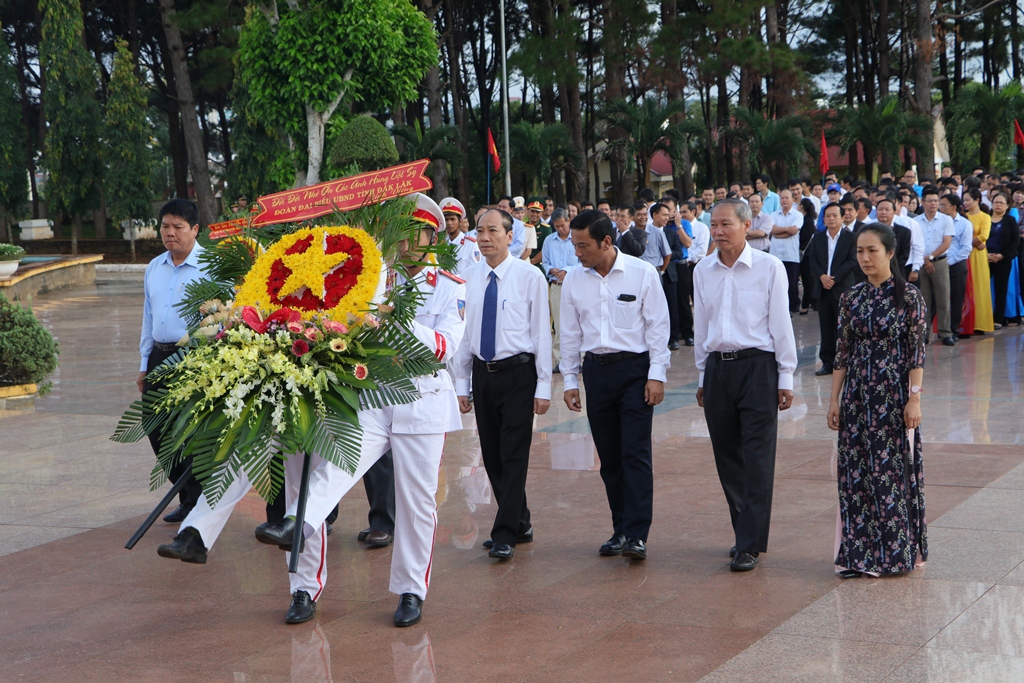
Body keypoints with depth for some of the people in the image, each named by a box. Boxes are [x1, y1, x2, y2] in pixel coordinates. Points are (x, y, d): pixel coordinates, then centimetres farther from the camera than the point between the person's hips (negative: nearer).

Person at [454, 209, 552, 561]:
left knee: (513, 455, -7)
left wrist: (543, 386, -9)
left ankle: (505, 535, -3)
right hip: (482, 373, 5)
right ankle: (520, 524, 25)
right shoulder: (470, 278, 7)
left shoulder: (529, 276, -6)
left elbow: (542, 333, -6)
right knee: (491, 456, 10)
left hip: (518, 373, -5)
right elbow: (464, 332, 11)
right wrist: (462, 383, 9)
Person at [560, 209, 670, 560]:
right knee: (609, 458, 7)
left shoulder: (642, 273, -4)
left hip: (635, 367, -4)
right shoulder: (574, 279, 5)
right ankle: (620, 530, 16)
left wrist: (656, 375, -7)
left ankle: (636, 535, -9)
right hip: (596, 370, 4)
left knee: (635, 454, -9)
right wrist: (569, 380, 11)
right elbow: (570, 332, 12)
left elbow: (658, 326, -3)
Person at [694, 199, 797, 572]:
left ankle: (749, 545, -4)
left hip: (757, 364, -4)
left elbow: (781, 324, -1)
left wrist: (785, 377, -3)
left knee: (757, 460, -6)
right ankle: (744, 531, 22)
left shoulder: (769, 267, -3)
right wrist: (702, 376, 16)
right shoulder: (703, 271, 9)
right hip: (717, 367, 5)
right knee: (727, 458, 8)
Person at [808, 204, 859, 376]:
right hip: (823, 289, 4)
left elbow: (852, 261, -7)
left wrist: (834, 278, -13)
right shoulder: (818, 238, 13)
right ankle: (827, 362, 9)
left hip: (843, 289, -4)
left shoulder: (850, 237, 0)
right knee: (826, 327, 5)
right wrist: (822, 276, -12)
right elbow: (813, 260, 6)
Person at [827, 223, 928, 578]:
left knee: (894, 469, 1)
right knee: (855, 472, 5)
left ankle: (897, 551, 13)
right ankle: (859, 554, 13)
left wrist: (914, 398, -13)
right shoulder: (852, 298, 6)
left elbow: (917, 352, -7)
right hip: (857, 396, 4)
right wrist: (835, 399, 6)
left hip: (893, 395, -4)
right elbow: (843, 352, 8)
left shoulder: (908, 297, -5)